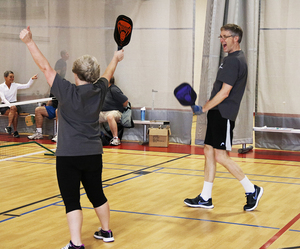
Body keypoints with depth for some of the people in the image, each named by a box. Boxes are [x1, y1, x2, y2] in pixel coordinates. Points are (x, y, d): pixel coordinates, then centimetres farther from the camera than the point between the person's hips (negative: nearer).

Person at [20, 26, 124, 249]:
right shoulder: (99, 91, 1)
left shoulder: (68, 92, -13)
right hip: (93, 154, 6)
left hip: (69, 155, -5)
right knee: (97, 194, 21)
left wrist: (29, 42, -9)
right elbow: (107, 74, 22)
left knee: (72, 200, -3)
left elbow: (45, 67, -12)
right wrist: (116, 59, 42)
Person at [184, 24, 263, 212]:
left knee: (221, 156, -8)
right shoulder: (236, 59, 17)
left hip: (223, 115, -10)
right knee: (209, 152, 10)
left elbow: (224, 92, -20)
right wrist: (208, 109, 20)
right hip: (218, 114, 10)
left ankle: (252, 190, 5)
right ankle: (205, 198, 16)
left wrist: (204, 108, -13)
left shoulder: (233, 61, -15)